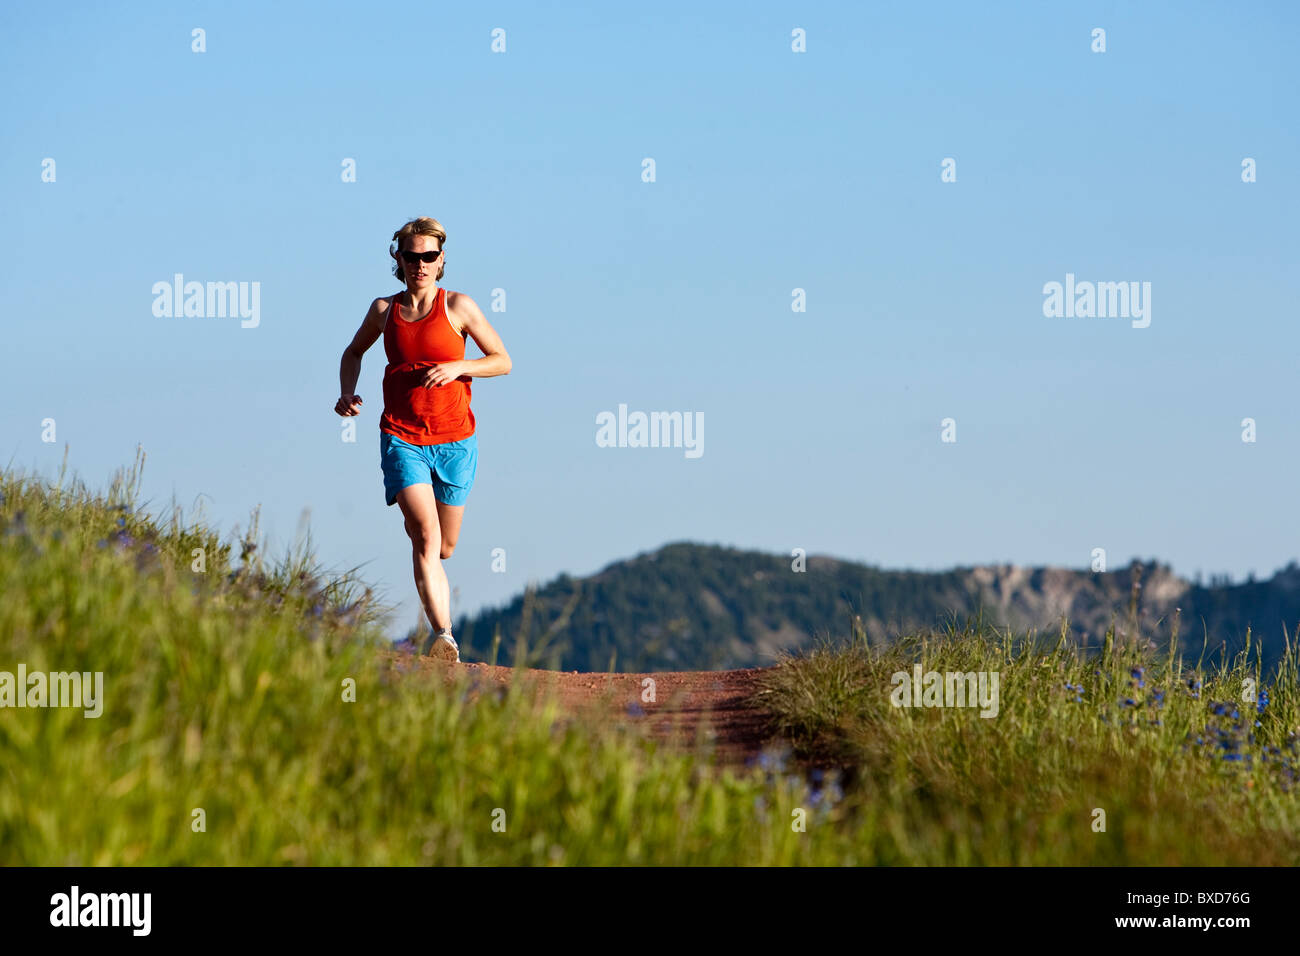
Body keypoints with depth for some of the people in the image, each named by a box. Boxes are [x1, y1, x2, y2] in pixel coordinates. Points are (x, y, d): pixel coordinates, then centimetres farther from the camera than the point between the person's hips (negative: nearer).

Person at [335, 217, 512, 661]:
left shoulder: (458, 307, -2)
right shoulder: (385, 310, 5)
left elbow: (503, 361, 0)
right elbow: (354, 352, 24)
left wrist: (458, 367, -17)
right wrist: (347, 393, 5)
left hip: (454, 439, 0)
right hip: (401, 437, 0)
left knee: (443, 548, 10)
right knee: (425, 536, -19)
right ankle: (444, 637, -23)